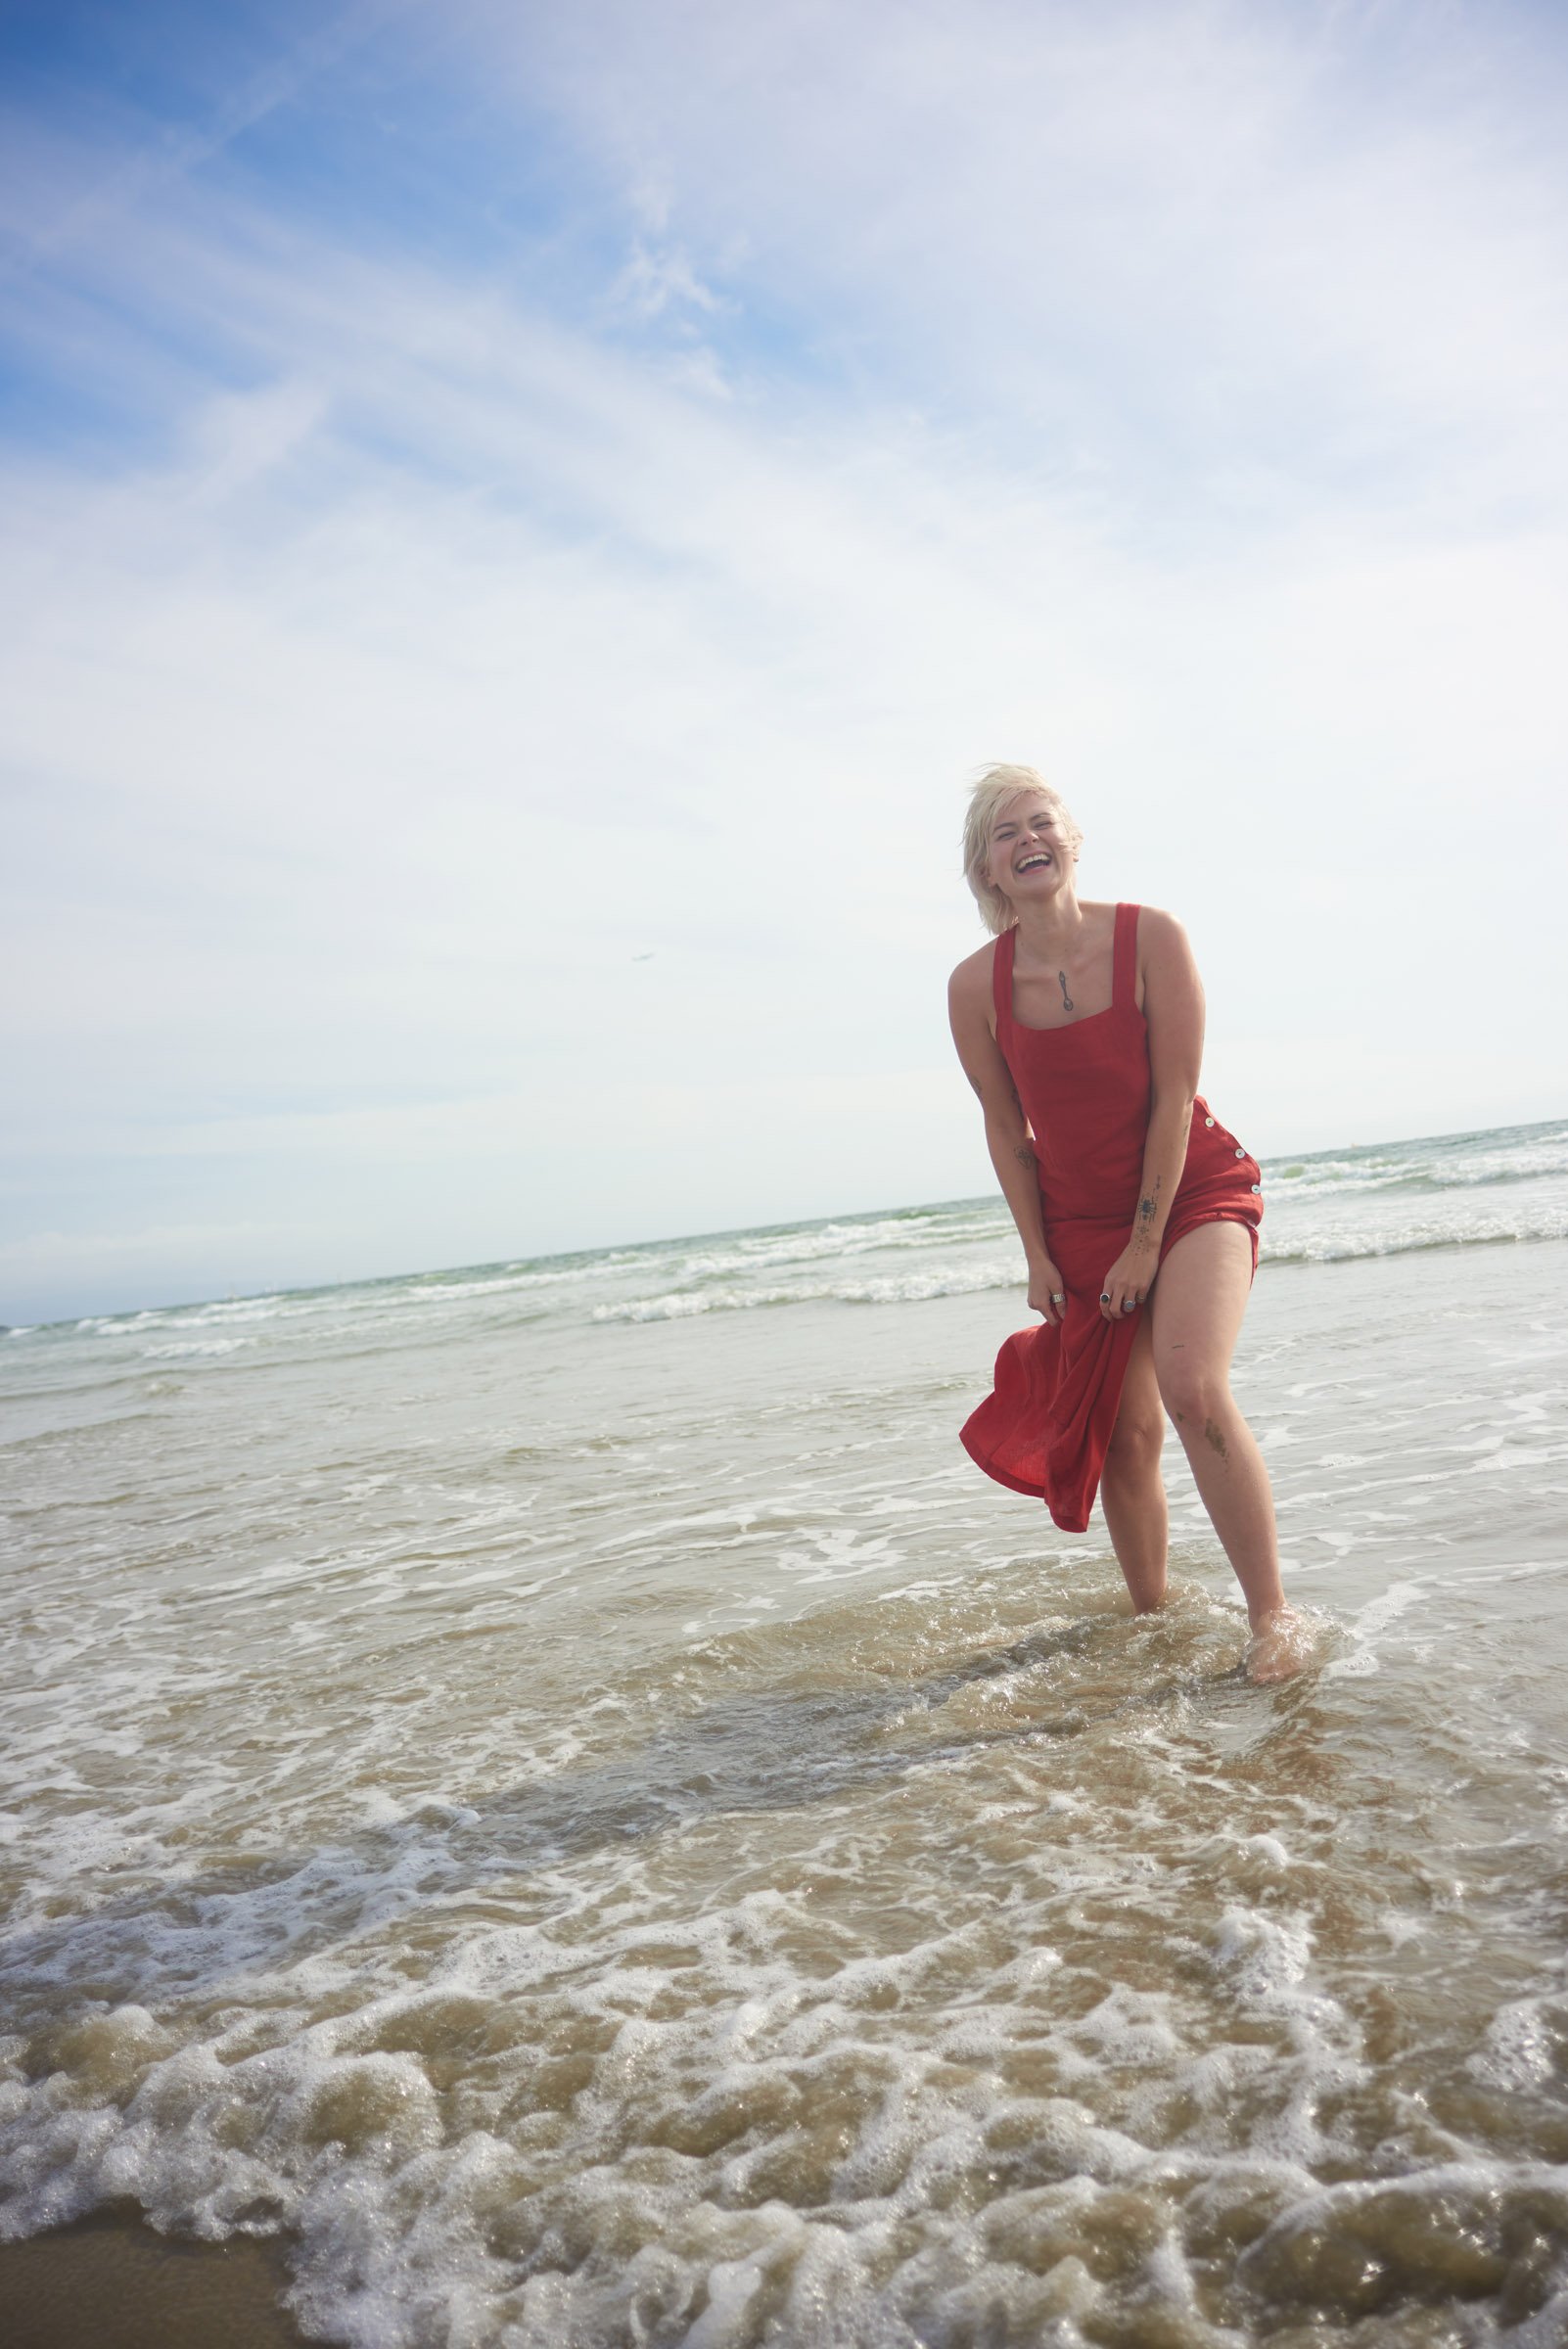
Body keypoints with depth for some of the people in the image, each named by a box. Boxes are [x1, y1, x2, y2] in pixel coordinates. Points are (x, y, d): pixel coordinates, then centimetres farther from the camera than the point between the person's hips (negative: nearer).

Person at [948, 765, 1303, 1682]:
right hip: (1080, 1220, 3)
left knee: (1192, 1387, -24)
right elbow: (1006, 1130, 1)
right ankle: (1151, 1616, 25)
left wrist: (1145, 1244, -14)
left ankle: (1273, 1614, -11)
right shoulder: (975, 985, -7)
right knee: (1123, 1433, 4)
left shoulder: (1152, 937, -13)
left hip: (1193, 1191, -3)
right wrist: (1038, 1256, 0)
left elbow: (1174, 1100, -14)